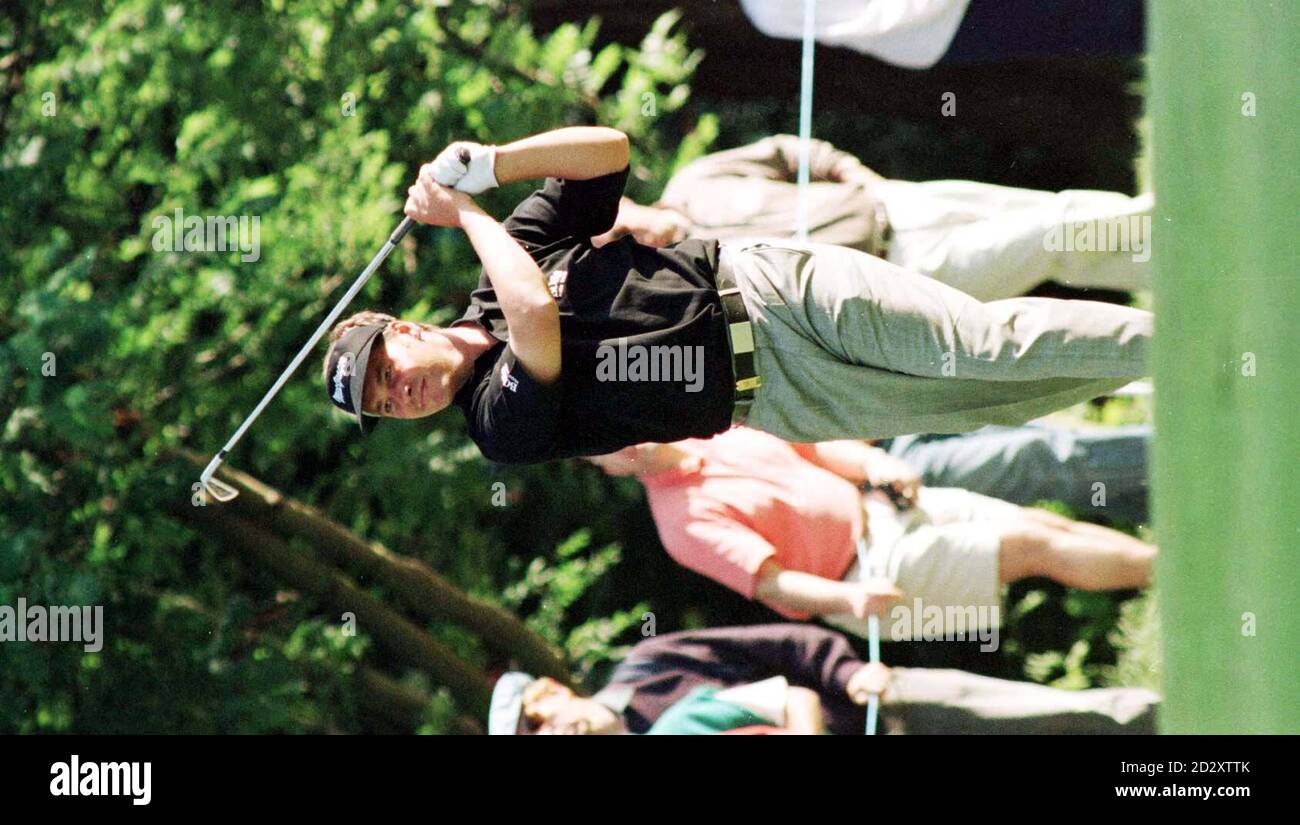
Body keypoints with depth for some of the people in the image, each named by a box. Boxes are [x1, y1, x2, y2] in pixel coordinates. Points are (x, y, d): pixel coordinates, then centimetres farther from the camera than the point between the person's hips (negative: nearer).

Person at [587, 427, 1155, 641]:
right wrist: (848, 598, -39)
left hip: (880, 506, 7)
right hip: (872, 568, -7)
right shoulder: (685, 521, -16)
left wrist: (874, 464, -4)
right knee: (1034, 547, -10)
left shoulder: (716, 434, 7)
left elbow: (814, 448, 15)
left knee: (1046, 523, 0)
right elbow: (772, 583, -23)